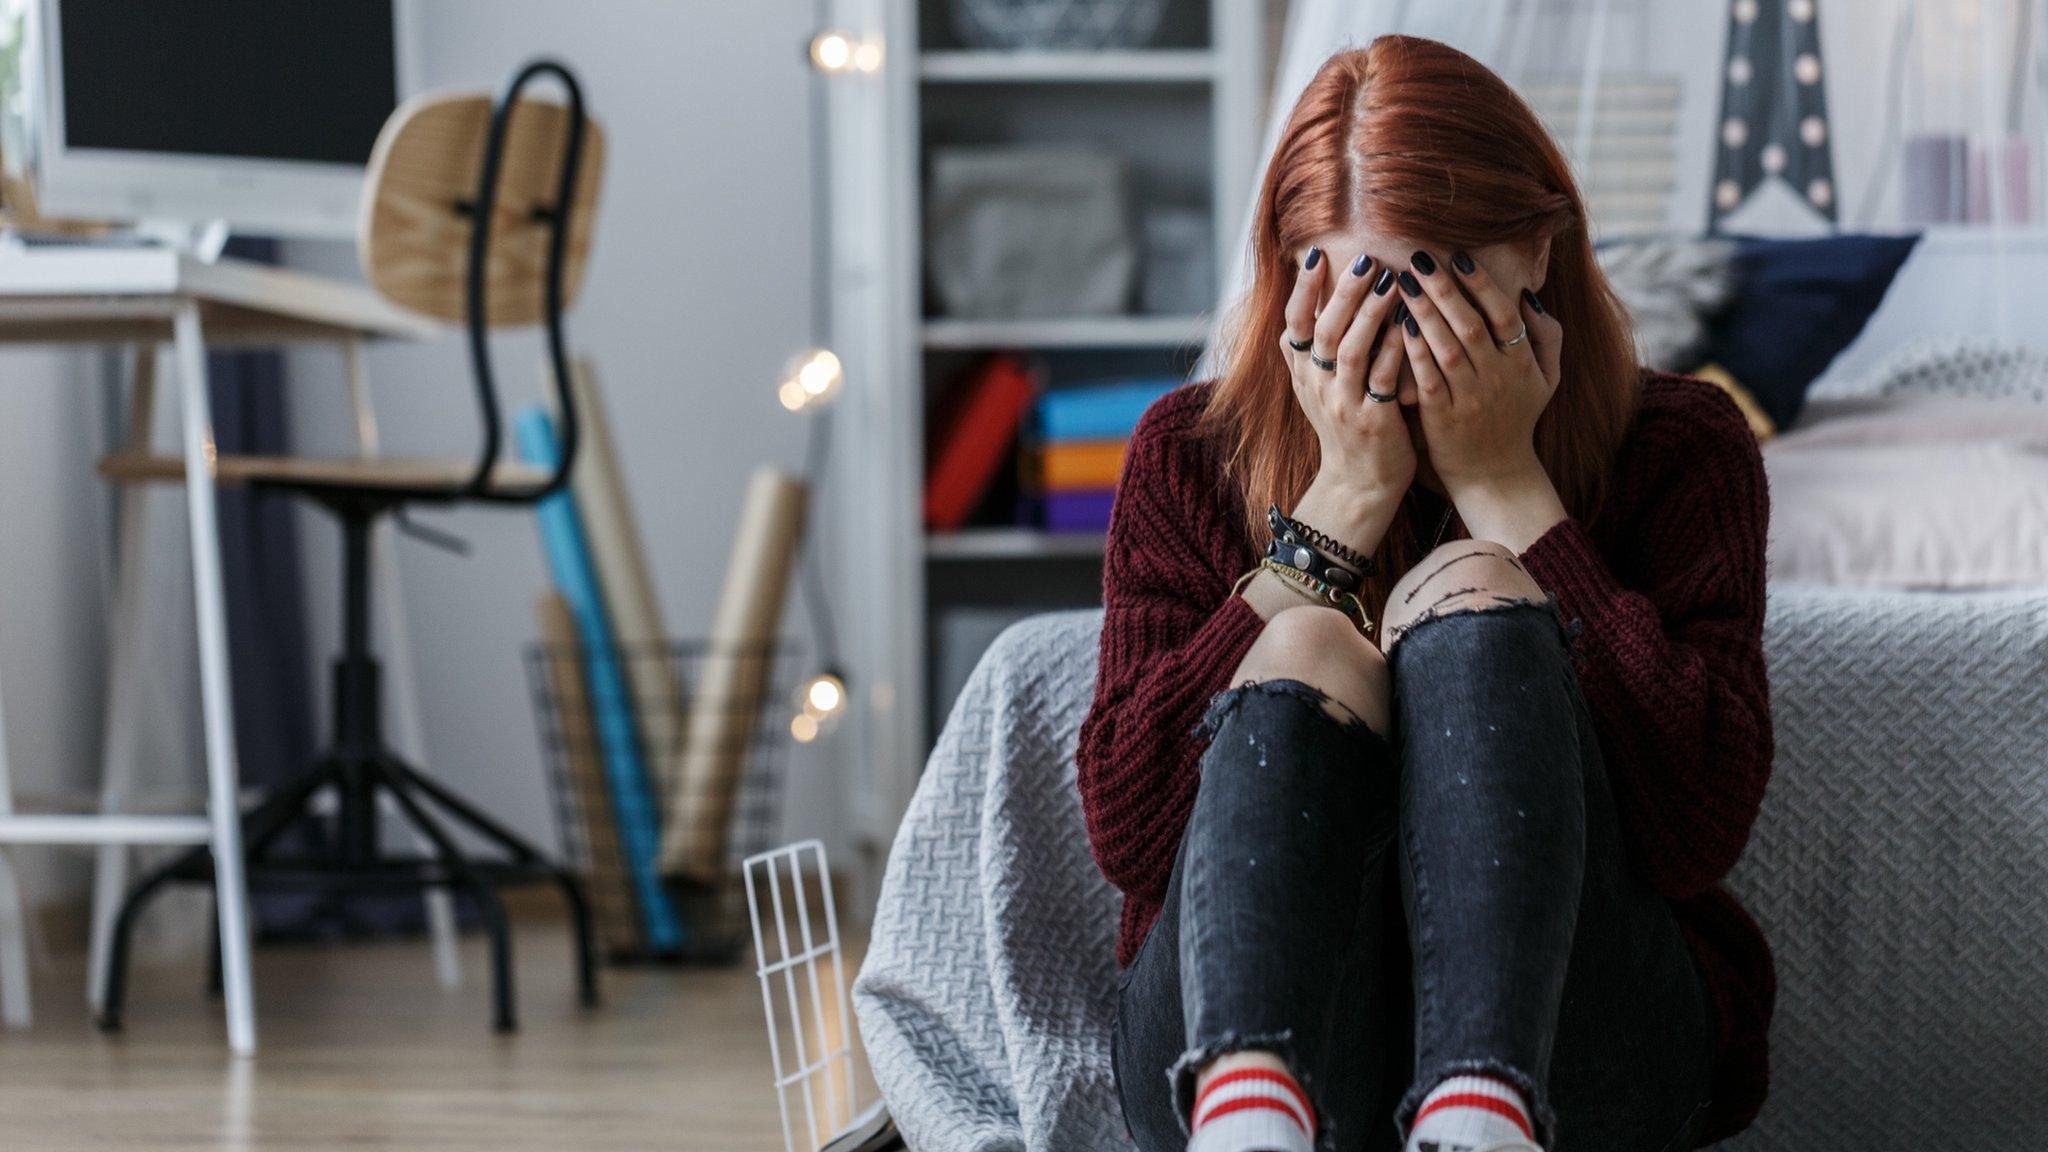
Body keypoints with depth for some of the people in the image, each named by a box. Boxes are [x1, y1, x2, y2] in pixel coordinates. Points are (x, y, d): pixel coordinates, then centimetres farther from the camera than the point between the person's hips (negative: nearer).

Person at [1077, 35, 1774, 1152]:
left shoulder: (1677, 448, 5)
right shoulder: (1190, 455, 9)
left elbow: (1702, 827, -11)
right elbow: (1125, 827, -6)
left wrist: (1506, 490, -8)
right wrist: (1344, 502, -7)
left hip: (1561, 1051, -1)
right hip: (1235, 1026, 1)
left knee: (1470, 589, -20)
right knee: (1310, 649, -22)